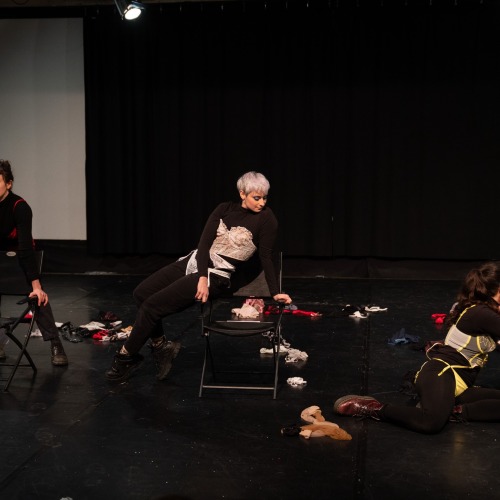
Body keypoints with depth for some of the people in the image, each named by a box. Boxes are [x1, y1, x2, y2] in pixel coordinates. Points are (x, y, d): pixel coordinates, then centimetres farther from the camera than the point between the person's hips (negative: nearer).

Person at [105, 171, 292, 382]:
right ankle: (161, 345, 13)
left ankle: (127, 356, 6)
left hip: (217, 275, -6)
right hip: (195, 261, 6)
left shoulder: (266, 218, -10)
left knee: (152, 305, -14)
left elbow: (266, 257, -5)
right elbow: (205, 241, -5)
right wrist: (202, 276, -18)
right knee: (141, 293, -2)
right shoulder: (225, 209, 3)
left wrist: (275, 292, -9)